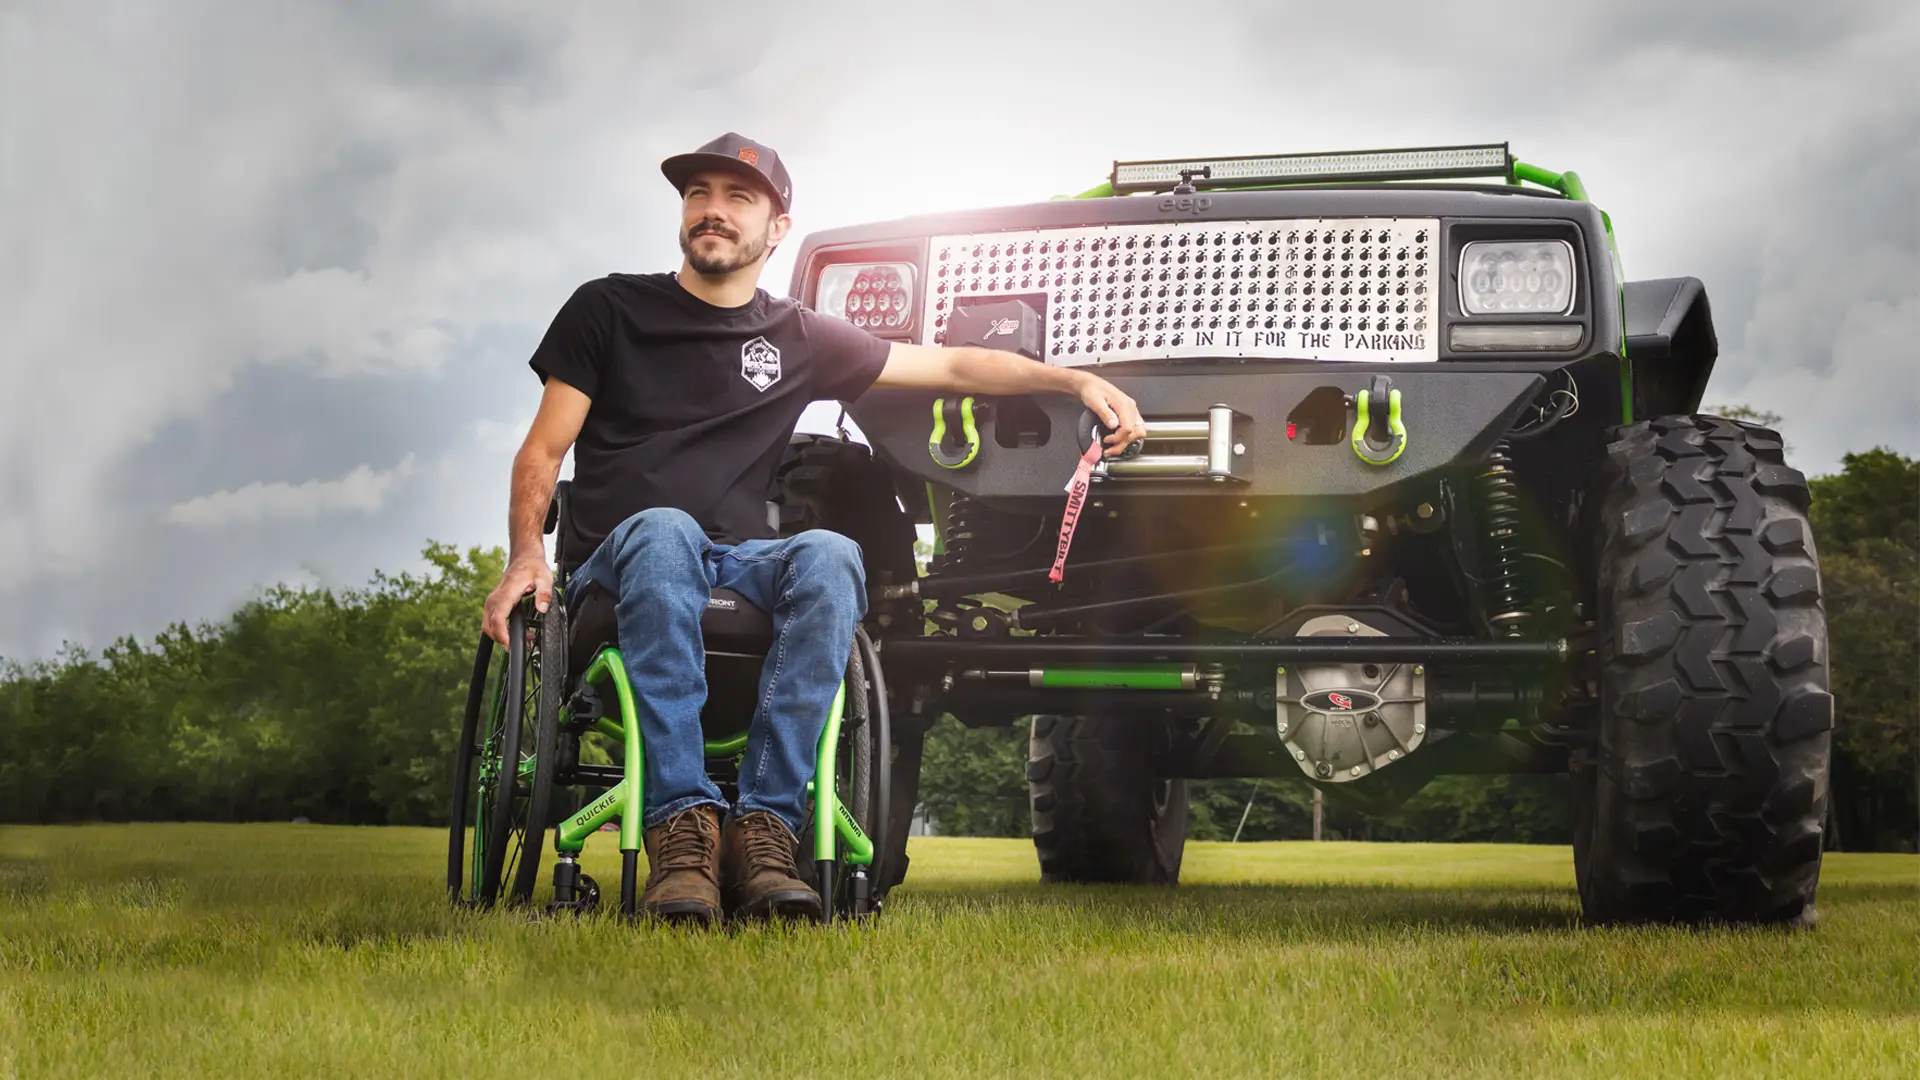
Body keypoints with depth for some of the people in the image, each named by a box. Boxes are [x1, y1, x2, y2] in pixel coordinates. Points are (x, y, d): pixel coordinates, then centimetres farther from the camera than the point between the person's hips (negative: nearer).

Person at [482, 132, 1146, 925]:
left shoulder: (799, 340, 19)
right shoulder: (608, 310, 13)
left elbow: (949, 366, 25)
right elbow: (543, 451, 8)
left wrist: (1075, 380, 14)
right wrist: (527, 550, -12)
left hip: (736, 565, 2)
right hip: (620, 564, -2)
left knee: (829, 557, -33)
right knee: (664, 531, -40)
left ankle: (765, 824, -39)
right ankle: (681, 821, -47)